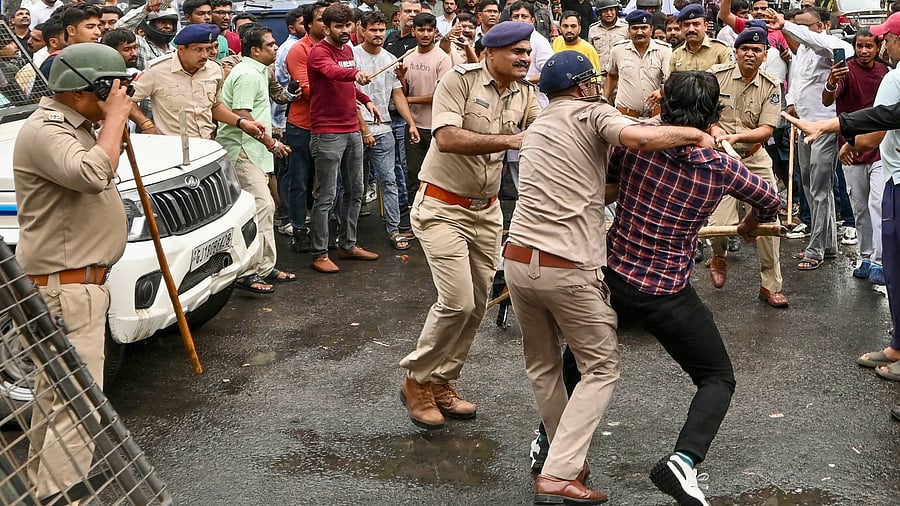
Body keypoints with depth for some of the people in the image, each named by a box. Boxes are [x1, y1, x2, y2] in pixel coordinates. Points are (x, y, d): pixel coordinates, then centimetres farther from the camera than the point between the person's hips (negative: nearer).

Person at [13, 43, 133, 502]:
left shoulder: (74, 125, 14)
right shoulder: (44, 131, -18)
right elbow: (93, 175, -34)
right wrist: (114, 119, -23)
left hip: (75, 279, 11)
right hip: (65, 286, -11)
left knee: (54, 394, 19)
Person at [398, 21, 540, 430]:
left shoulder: (524, 95, 3)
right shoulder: (460, 80, -16)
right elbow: (447, 138, -27)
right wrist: (509, 140, -30)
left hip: (486, 211, 7)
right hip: (443, 207, -7)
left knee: (477, 304, 9)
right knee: (457, 301, -12)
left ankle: (442, 382, 25)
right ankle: (417, 380, 9)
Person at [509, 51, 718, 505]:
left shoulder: (536, 128, 23)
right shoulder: (592, 113, 0)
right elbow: (640, 137, -20)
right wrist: (697, 133, -7)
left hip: (517, 259, 7)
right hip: (567, 269, -7)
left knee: (542, 366, 21)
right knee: (601, 368, 6)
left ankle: (564, 456, 28)